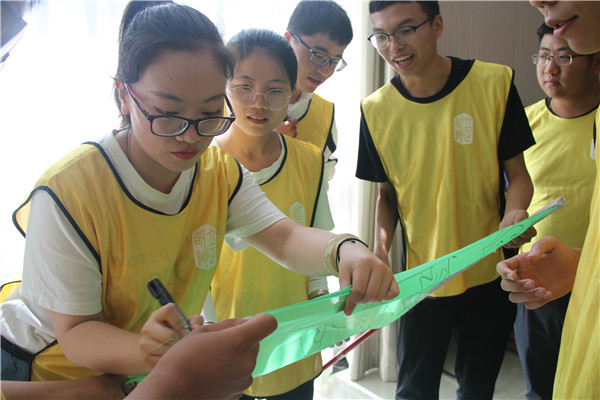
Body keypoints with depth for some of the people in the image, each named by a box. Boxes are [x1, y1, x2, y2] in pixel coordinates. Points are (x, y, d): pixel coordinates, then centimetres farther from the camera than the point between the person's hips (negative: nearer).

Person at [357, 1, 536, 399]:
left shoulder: (495, 83, -11)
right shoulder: (377, 110, -7)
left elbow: (517, 173, -3)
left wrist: (515, 214, -24)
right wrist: (381, 245, -13)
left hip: (488, 277, 0)